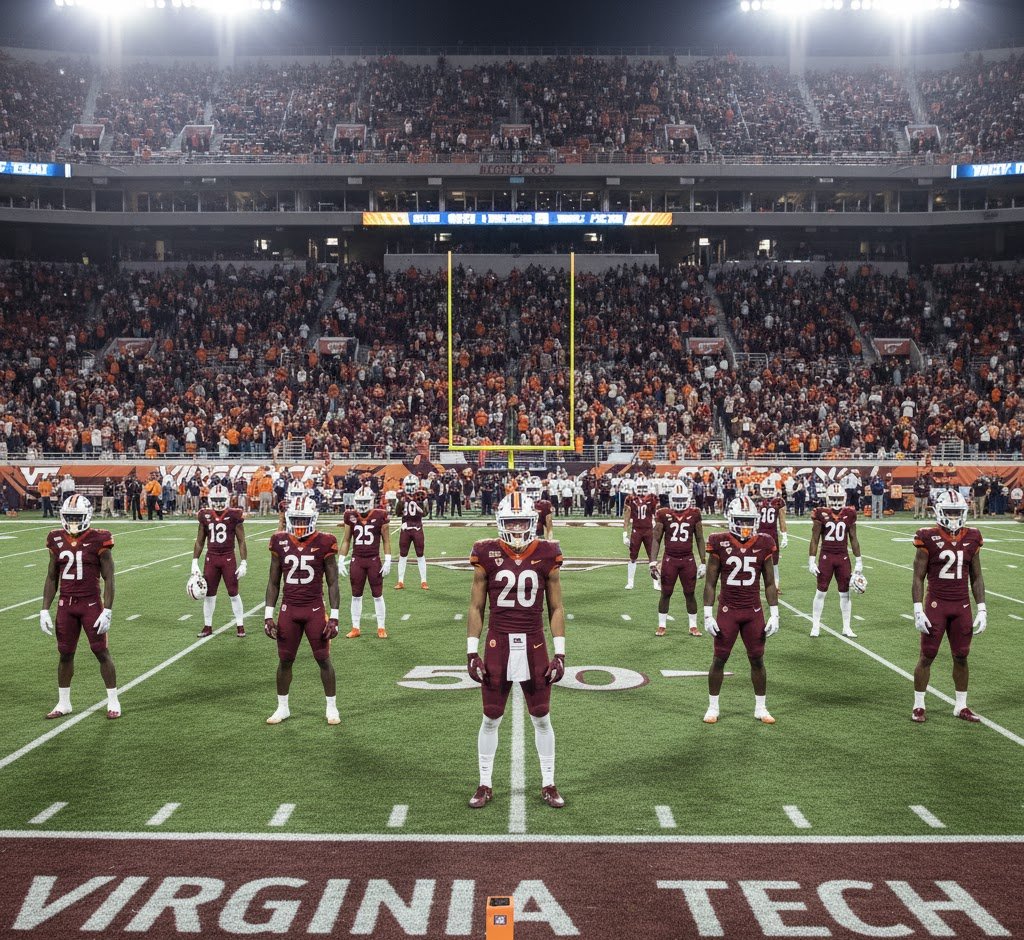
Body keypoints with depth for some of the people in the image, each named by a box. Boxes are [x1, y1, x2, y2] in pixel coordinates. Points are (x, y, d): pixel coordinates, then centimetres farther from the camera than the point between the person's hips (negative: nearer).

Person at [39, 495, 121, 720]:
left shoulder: (98, 541, -9)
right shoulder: (57, 541, 3)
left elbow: (109, 579, -7)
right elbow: (51, 578, 11)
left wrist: (107, 611, -12)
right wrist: (44, 610, 6)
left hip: (91, 604, -4)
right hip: (66, 605, 4)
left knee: (101, 652, 0)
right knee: (65, 654, 10)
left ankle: (113, 701, 13)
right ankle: (63, 703, 23)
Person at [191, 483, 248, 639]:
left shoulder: (234, 516, -7)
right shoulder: (205, 516, 2)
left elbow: (241, 541, -3)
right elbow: (199, 541, 10)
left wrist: (243, 563, -7)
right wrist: (194, 563, 5)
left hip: (228, 558, -3)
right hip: (211, 558, 3)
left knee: (233, 593, 1)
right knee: (209, 594, 8)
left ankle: (240, 626, 11)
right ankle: (207, 626, 20)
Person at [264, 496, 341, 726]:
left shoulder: (324, 544, -7)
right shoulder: (280, 543, 0)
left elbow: (333, 583, -2)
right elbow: (273, 582, 7)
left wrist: (334, 616, -7)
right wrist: (268, 615, 3)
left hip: (315, 610, -2)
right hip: (289, 610, 2)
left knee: (323, 659, 3)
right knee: (285, 660, 8)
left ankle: (332, 707, 17)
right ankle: (282, 707, 24)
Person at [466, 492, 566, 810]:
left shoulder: (546, 556, -1)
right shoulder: (487, 556, -3)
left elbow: (556, 608, 5)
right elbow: (476, 608, 3)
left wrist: (560, 653, 1)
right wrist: (472, 653, -1)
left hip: (534, 647, 1)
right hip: (498, 646, 0)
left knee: (542, 719, 10)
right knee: (491, 720, 9)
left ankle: (548, 785, 24)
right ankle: (485, 786, 23)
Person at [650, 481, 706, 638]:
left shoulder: (694, 514, 0)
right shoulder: (663, 515, -3)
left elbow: (699, 539, 7)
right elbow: (657, 539, 1)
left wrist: (703, 561, 4)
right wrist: (653, 562, -5)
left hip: (688, 560, 1)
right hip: (670, 559, -1)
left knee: (690, 593, 6)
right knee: (666, 593, 5)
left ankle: (693, 626, 18)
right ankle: (662, 626, 17)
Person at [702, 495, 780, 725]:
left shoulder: (763, 544, -1)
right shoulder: (720, 544, -6)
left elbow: (770, 583, 6)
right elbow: (710, 583, -2)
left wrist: (774, 615, 2)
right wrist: (708, 615, -5)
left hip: (754, 611, 2)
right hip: (727, 611, -2)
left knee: (757, 660, 8)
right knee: (719, 659, 4)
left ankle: (761, 708, 21)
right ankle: (712, 707, 18)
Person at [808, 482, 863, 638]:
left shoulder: (849, 514, 2)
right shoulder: (821, 514, -6)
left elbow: (853, 539, 8)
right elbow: (815, 539, -2)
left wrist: (858, 561, 8)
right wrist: (811, 561, -5)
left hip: (843, 557, 2)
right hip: (826, 556, -2)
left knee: (845, 593, 7)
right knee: (821, 592, 4)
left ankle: (846, 627, 16)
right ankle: (815, 626, 12)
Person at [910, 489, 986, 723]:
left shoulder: (971, 539, 4)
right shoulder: (929, 539, -8)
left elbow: (976, 578, 11)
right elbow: (918, 578, -5)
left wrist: (982, 609, 6)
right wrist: (918, 610, -11)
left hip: (962, 606, 4)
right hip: (936, 604, -3)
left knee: (961, 657, 9)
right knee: (927, 656, 2)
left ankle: (961, 706, 22)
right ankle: (918, 705, 14)